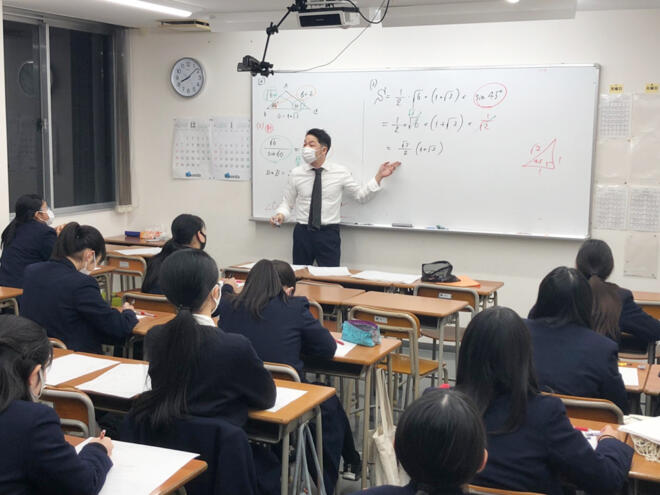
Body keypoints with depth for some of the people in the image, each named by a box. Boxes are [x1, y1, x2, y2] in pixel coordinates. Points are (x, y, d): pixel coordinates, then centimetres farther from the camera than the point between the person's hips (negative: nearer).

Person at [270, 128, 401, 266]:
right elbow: (287, 202, 8)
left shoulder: (340, 172, 0)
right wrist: (280, 215, -12)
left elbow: (360, 195, 4)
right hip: (302, 233, 1)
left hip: (328, 234, -1)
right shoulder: (296, 173, 3)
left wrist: (379, 177, -5)